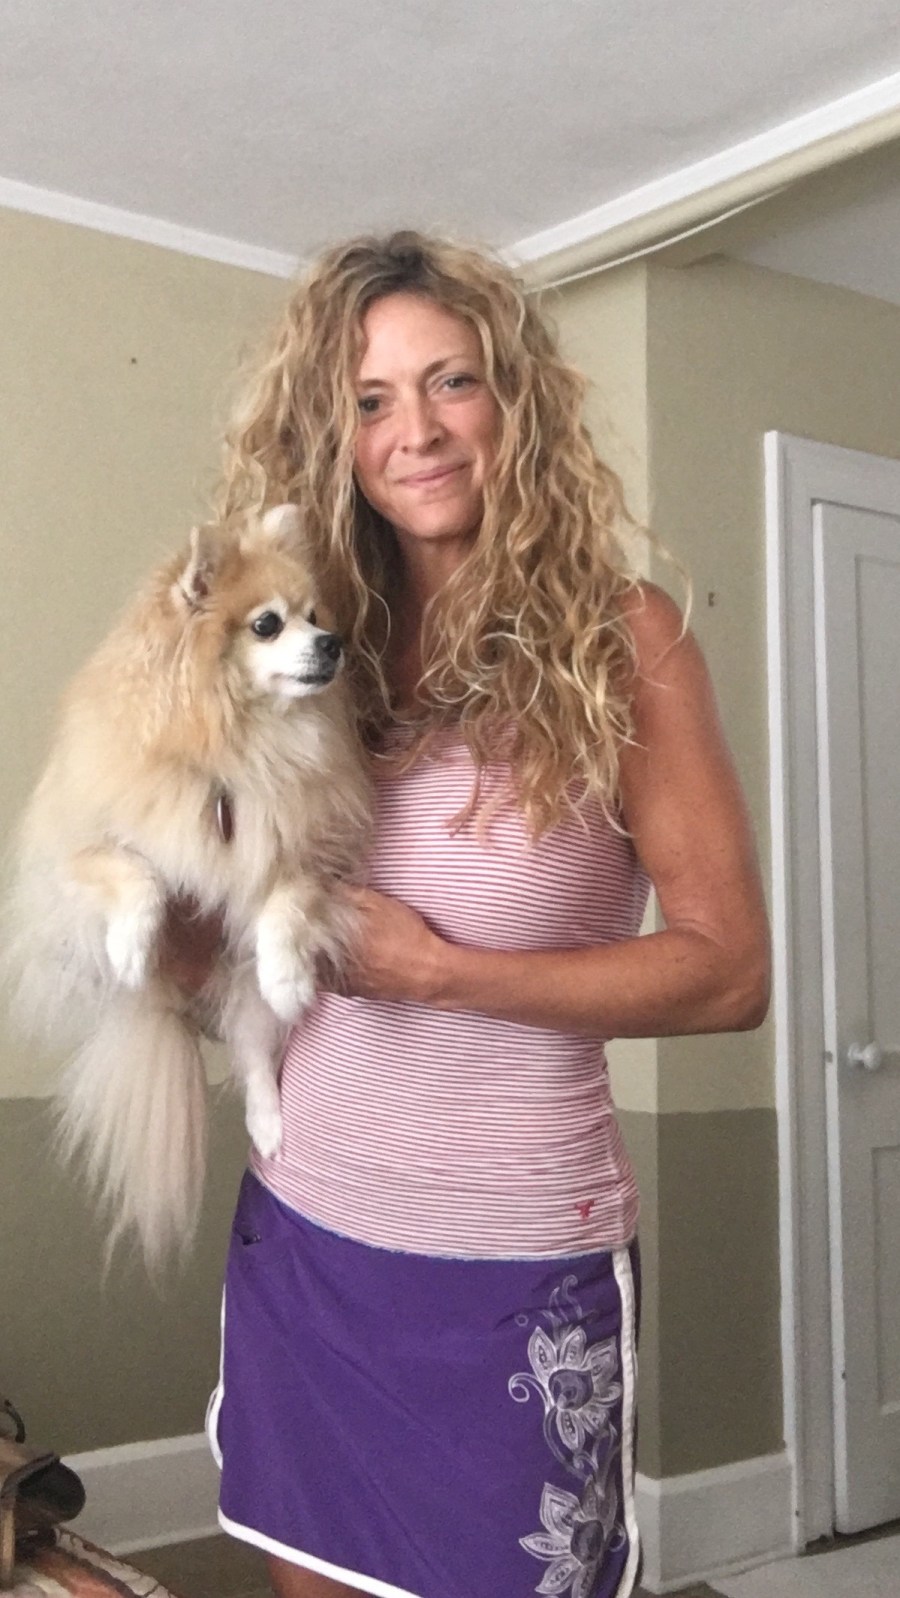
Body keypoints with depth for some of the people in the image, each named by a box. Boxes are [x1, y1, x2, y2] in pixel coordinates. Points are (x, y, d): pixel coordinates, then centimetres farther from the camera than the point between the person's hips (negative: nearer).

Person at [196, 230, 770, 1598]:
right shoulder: (321, 644, 2)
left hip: (516, 1269, -4)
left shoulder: (619, 636, -10)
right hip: (298, 1230, 4)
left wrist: (439, 971, -18)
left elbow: (728, 970, -12)